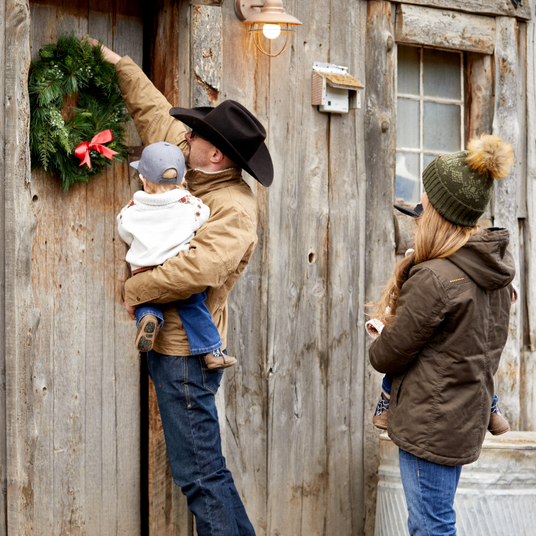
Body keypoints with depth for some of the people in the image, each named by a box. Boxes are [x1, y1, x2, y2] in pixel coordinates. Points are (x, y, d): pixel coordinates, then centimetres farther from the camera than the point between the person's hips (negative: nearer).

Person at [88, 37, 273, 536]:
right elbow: (154, 111, 21)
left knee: (198, 474, -6)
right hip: (167, 340, 10)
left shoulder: (234, 207, -20)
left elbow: (197, 269, -36)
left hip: (184, 349, -10)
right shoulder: (191, 164, 7)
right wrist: (118, 63, 25)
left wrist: (136, 290, -22)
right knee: (205, 466, 17)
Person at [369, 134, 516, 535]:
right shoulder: (495, 265, 2)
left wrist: (376, 350, 9)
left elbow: (391, 352, -13)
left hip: (432, 423, -9)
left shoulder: (434, 278, -25)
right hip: (467, 416, 9)